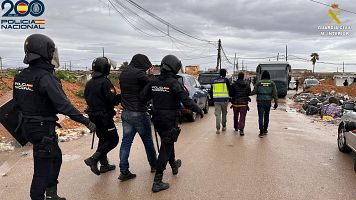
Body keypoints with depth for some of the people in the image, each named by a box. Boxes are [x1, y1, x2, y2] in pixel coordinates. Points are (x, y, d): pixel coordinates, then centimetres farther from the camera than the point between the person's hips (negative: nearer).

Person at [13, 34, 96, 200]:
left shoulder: (21, 76, 4)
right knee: (43, 168, 4)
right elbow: (63, 105, -29)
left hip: (28, 127, 9)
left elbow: (17, 103, 13)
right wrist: (87, 122, -26)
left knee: (56, 157, 24)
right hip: (43, 130, -9)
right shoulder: (46, 77, -22)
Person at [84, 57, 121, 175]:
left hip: (93, 116, 9)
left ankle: (104, 164, 24)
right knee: (113, 140, 1)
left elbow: (87, 98, 15)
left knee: (103, 139, 18)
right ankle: (94, 159, -8)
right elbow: (112, 100, -22)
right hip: (104, 116, -9)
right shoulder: (105, 82, -17)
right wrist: (121, 96, -7)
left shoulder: (89, 83, 8)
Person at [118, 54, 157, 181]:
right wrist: (149, 75, 4)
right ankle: (154, 165, 28)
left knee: (126, 142, 8)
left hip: (125, 113, 7)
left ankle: (124, 171, 7)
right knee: (147, 140, 11)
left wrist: (147, 74, 15)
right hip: (139, 113, -7)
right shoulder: (139, 73, -16)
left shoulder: (123, 74, 10)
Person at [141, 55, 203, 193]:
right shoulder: (174, 83, -17)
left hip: (157, 119, 7)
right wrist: (198, 110, -9)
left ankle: (174, 165, 48)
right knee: (166, 148, 0)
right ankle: (157, 182, 1)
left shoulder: (154, 83, 1)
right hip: (170, 121, -6)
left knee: (167, 143, 26)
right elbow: (186, 101, -21)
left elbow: (143, 97, -1)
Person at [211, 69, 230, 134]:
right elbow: (229, 89, 2)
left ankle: (218, 129, -8)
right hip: (224, 99, -2)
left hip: (216, 100, 2)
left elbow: (212, 90, 14)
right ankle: (224, 126, 26)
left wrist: (213, 98, 23)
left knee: (217, 114, 1)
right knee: (224, 113, 16)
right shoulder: (226, 80, -3)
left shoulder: (214, 81, 9)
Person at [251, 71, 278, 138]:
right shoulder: (272, 83, 2)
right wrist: (276, 103, 2)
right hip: (268, 102, 2)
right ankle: (265, 130, 27)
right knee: (266, 116, 17)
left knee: (261, 117, 0)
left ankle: (261, 132, -6)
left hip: (260, 102, -2)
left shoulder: (259, 83, -3)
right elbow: (275, 94, -1)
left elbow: (254, 92, -5)